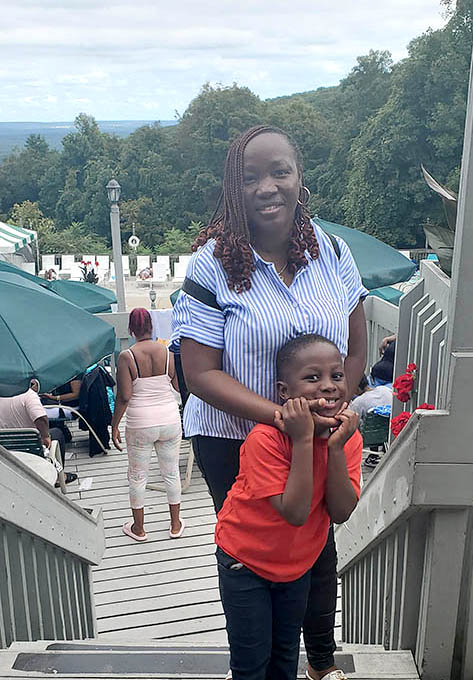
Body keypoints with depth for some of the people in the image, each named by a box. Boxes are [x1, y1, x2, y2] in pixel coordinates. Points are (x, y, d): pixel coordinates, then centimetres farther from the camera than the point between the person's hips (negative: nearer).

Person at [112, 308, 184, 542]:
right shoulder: (168, 352, -4)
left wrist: (114, 426, -4)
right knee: (171, 473, 16)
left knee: (137, 476, 14)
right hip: (169, 420, 2)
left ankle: (138, 528, 28)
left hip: (140, 424, -2)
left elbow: (124, 397, -14)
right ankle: (175, 525, 28)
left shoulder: (126, 357, -12)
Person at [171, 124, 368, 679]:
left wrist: (326, 415, -8)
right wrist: (283, 417, -28)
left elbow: (355, 350, 4)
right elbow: (200, 373, -18)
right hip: (231, 441, -3)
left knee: (318, 548, 20)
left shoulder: (331, 250, -3)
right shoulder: (212, 264, -16)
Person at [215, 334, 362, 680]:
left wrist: (336, 445, -31)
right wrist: (304, 440, -39)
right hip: (246, 561, -5)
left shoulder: (348, 437, -13)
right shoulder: (266, 438, -31)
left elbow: (341, 513, -21)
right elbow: (295, 513, -35)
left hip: (298, 563, 5)